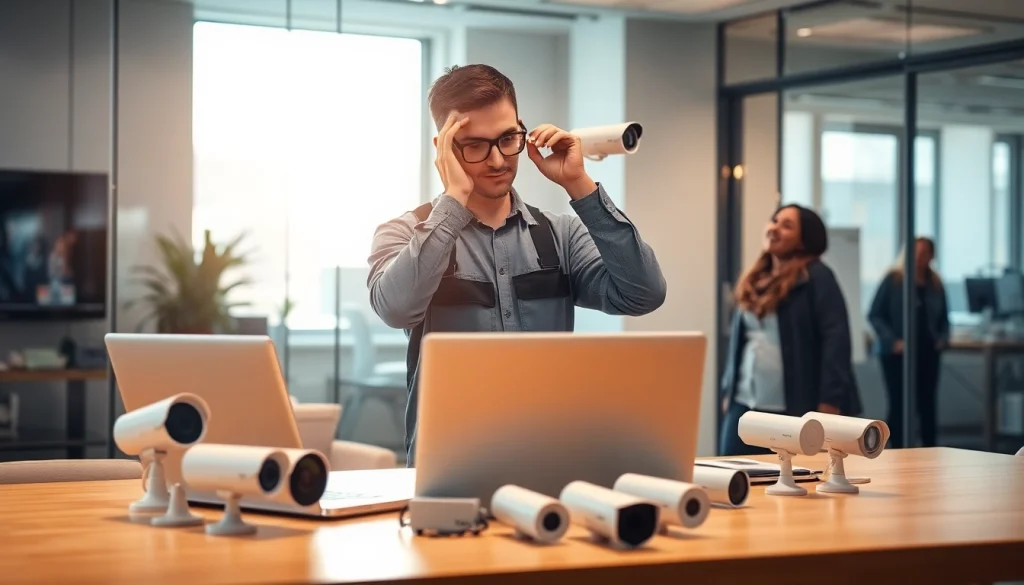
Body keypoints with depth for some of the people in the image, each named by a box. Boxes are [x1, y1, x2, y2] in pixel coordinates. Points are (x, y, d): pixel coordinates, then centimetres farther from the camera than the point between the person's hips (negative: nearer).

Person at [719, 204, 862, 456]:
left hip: (796, 407, -7)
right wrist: (728, 392, 16)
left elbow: (836, 338, -12)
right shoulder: (753, 280, 15)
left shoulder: (816, 277, -6)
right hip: (745, 405, 7)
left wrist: (829, 401, -18)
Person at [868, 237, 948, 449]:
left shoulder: (935, 284, 9)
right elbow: (875, 315, -6)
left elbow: (943, 318, 18)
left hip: (928, 352, 4)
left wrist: (943, 338, 0)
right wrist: (893, 341, -15)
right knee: (899, 405, -2)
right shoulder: (893, 280, -5)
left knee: (927, 404, 6)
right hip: (897, 354, -4)